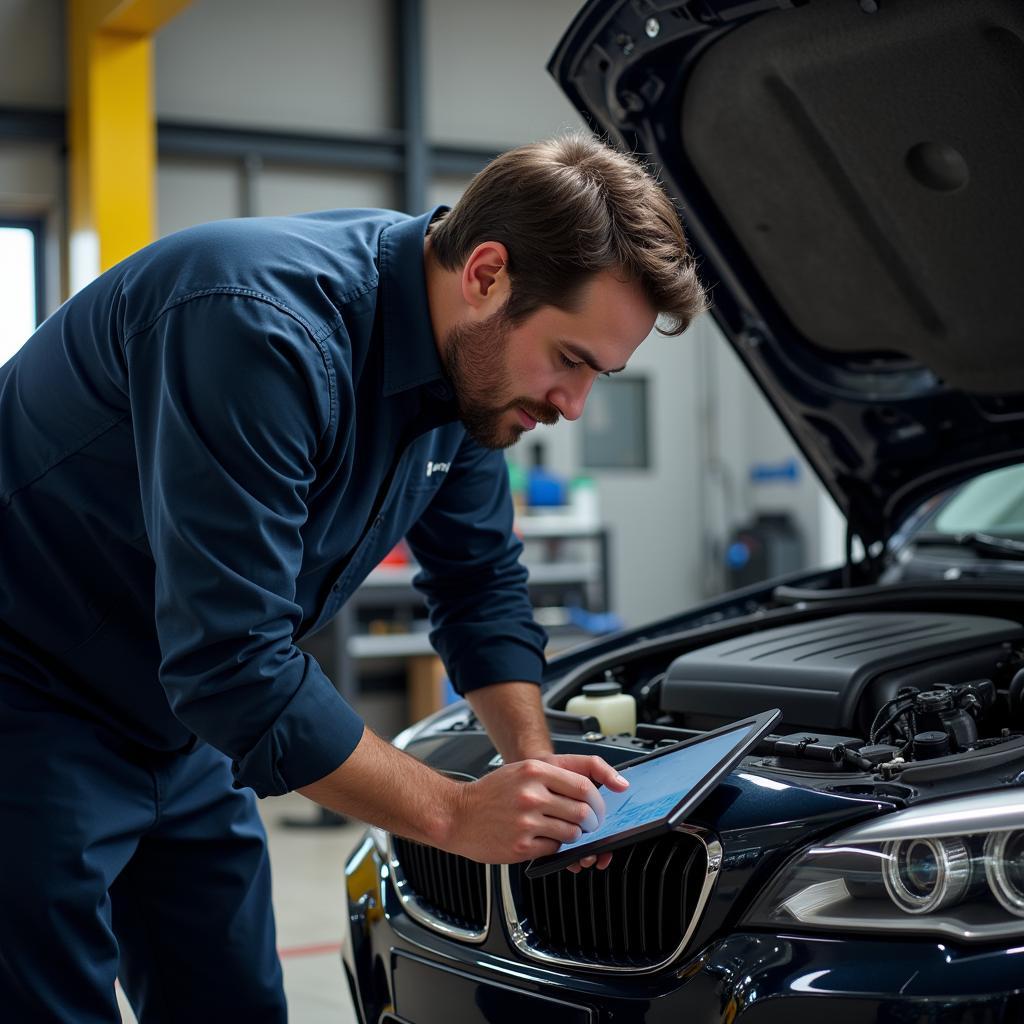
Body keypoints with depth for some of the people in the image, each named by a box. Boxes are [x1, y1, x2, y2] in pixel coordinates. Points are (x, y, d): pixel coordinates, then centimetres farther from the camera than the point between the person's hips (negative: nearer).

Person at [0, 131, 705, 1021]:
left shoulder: (469, 361, -5)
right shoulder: (266, 326, -32)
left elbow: (481, 581, 9)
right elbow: (232, 663, -33)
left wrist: (537, 761, -5)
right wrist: (454, 813, -25)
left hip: (181, 727, 8)